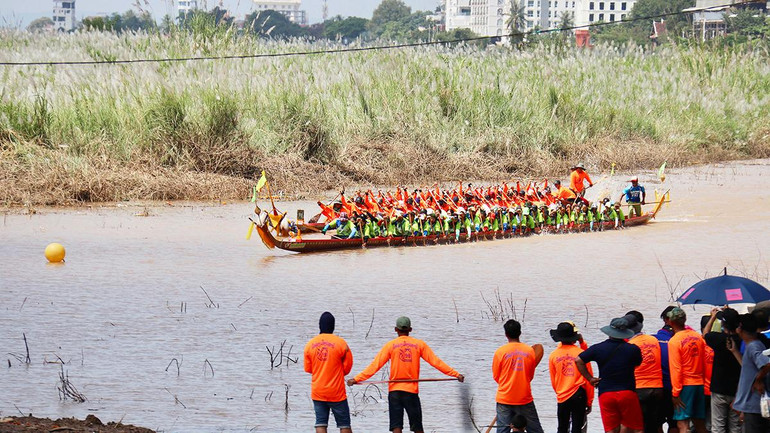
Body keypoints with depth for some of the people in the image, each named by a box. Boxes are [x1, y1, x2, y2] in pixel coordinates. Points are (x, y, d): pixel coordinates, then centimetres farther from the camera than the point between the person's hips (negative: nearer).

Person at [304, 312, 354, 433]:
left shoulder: (310, 344, -1)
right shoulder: (340, 343, -10)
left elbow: (307, 368, 8)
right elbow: (347, 367, -1)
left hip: (317, 392, 3)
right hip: (336, 392, -3)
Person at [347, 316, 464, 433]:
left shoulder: (391, 345, 1)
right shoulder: (419, 344, 3)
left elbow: (375, 365, -4)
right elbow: (436, 362, 3)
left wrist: (356, 379, -3)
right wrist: (456, 375, 9)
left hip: (394, 391, -1)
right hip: (412, 391, 1)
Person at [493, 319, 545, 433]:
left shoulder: (500, 352, -7)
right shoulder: (530, 351, -2)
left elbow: (496, 376, 3)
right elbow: (531, 376, 9)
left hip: (504, 399, -1)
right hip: (525, 398, 1)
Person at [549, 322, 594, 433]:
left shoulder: (553, 356, -1)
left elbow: (553, 381, 8)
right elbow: (589, 379, -3)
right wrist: (589, 401, 6)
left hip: (562, 398, 2)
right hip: (578, 395, -2)